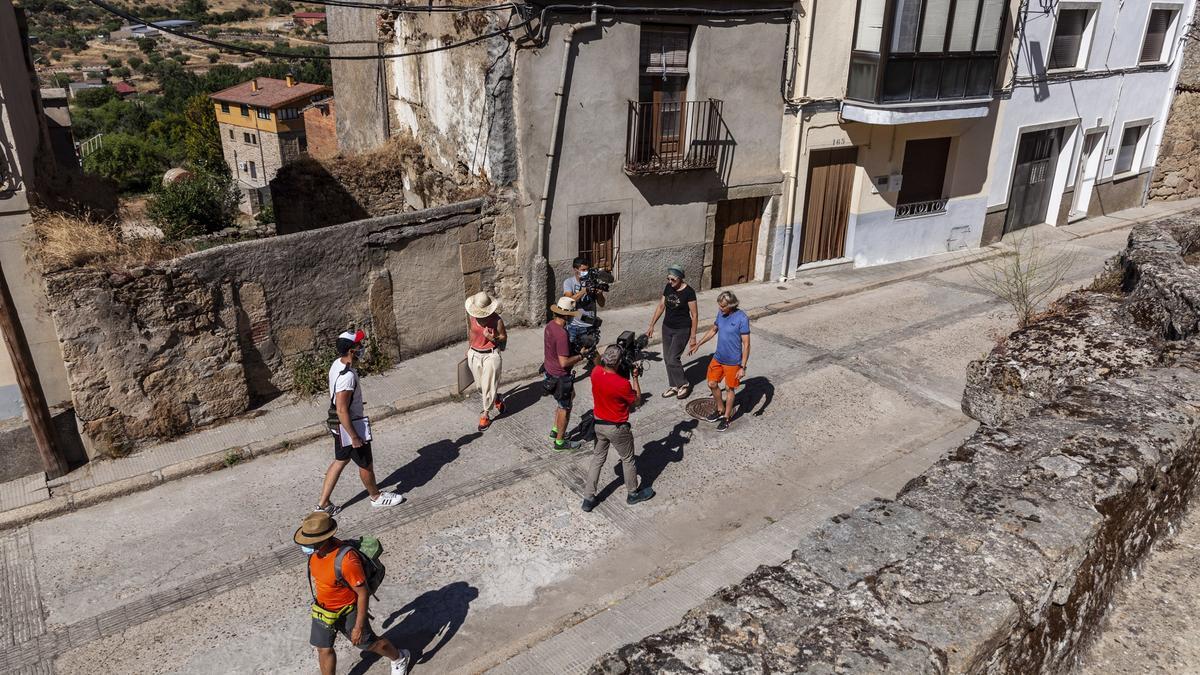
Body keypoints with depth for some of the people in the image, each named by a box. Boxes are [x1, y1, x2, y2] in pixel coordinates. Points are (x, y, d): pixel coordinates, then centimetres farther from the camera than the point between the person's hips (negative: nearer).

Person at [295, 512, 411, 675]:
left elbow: (363, 593, -28)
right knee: (323, 649, 18)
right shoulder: (316, 549, -15)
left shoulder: (346, 560, -39)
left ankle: (400, 658, 43)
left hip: (347, 612, -6)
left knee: (369, 643, 16)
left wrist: (359, 626, -23)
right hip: (322, 610, 6)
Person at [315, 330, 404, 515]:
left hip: (341, 425, 9)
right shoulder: (347, 376, -32)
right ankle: (376, 496, 35)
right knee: (366, 464, 13)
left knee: (340, 460, 22)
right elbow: (342, 411, -28)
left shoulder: (337, 363, -2)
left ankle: (323, 504, 29)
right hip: (350, 426, -9)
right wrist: (354, 437, -21)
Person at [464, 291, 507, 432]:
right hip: (474, 355, 5)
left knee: (488, 386, 1)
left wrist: (492, 338, -26)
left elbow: (504, 337, -6)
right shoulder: (471, 316, -8)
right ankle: (497, 400, 45)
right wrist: (469, 347, 20)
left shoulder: (496, 320, -20)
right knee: (480, 385, 17)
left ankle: (486, 414, 19)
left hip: (491, 355, -5)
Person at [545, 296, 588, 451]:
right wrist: (580, 356, -16)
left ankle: (556, 430, 40)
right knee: (565, 408, 9)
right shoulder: (561, 334, -31)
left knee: (569, 396, 28)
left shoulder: (550, 325, -1)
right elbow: (564, 362, -29)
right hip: (560, 376, -9)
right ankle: (560, 441, 24)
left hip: (550, 370, 9)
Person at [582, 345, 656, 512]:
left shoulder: (595, 372, -13)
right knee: (627, 459, 17)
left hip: (599, 424, 6)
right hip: (617, 428, -6)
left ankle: (589, 498, 24)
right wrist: (634, 377, -8)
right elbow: (637, 399, -11)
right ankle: (633, 494, 36)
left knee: (598, 459, 19)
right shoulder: (622, 384, -30)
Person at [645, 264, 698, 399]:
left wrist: (693, 337, -13)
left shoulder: (688, 292, -18)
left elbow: (694, 315, -14)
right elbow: (661, 306, 9)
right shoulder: (668, 287, 0)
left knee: (672, 359, -9)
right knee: (667, 358, 10)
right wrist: (651, 326, 10)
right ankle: (674, 386, 25)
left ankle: (684, 385, 12)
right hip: (667, 327, 6)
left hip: (682, 330, -6)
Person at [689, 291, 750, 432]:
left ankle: (727, 417, 27)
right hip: (718, 358, 7)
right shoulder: (721, 313, -3)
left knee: (729, 389, 10)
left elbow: (746, 345, -21)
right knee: (712, 384, 15)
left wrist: (743, 367, -22)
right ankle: (720, 410, 37)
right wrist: (698, 345, 19)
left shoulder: (742, 319, -23)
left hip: (733, 362, -6)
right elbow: (713, 330, 16)